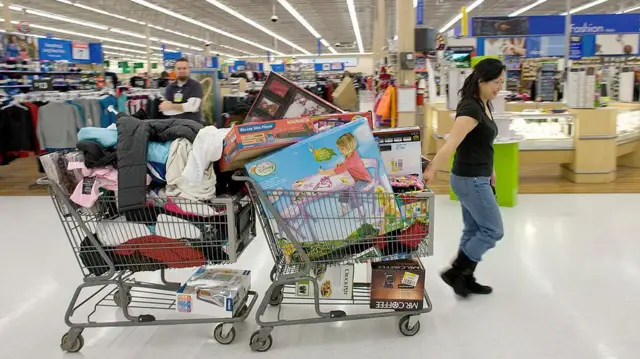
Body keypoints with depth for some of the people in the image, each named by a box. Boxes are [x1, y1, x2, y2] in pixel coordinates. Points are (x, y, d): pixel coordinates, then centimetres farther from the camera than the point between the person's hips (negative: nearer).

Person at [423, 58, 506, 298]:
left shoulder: (484, 106, 8)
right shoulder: (471, 108, -21)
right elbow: (452, 144, -31)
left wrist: (489, 170, 21)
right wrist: (431, 171, -36)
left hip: (476, 178, 9)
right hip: (470, 180, -9)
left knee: (474, 231, 15)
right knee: (492, 231, 1)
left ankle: (466, 279, 26)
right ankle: (455, 272, 9)